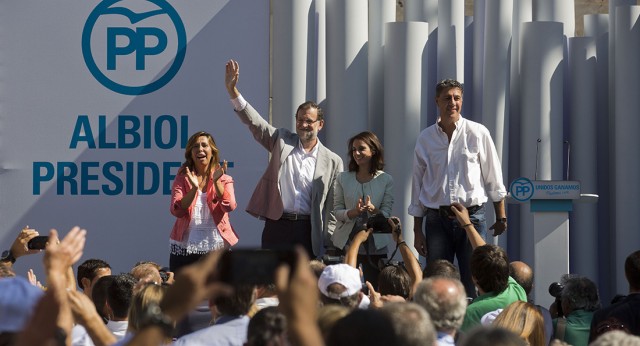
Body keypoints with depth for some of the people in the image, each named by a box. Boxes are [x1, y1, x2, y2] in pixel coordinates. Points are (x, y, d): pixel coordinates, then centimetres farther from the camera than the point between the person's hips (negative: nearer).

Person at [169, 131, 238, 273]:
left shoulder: (224, 179, 7)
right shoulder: (182, 179, 7)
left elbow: (229, 207, -11)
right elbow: (176, 211, -7)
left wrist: (216, 182, -22)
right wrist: (194, 188, -20)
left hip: (216, 246, 0)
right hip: (185, 248, 0)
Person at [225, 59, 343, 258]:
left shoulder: (332, 161, 6)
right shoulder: (282, 141, 9)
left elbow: (333, 206, 5)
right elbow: (253, 121, -1)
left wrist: (327, 242, 0)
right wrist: (232, 89, -14)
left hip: (308, 231, 0)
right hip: (277, 226, 0)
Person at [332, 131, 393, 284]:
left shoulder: (386, 180, 3)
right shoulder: (343, 178, 5)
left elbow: (386, 214, 0)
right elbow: (337, 211, 2)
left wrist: (373, 210, -22)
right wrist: (354, 212, -18)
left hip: (375, 245, 0)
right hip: (346, 242, 0)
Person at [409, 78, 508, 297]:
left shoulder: (478, 133, 3)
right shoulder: (425, 138, 7)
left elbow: (494, 178, 8)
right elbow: (417, 184, 11)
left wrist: (501, 216, 7)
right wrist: (417, 230, 8)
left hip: (472, 216, -1)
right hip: (437, 219, 1)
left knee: (474, 284, -3)